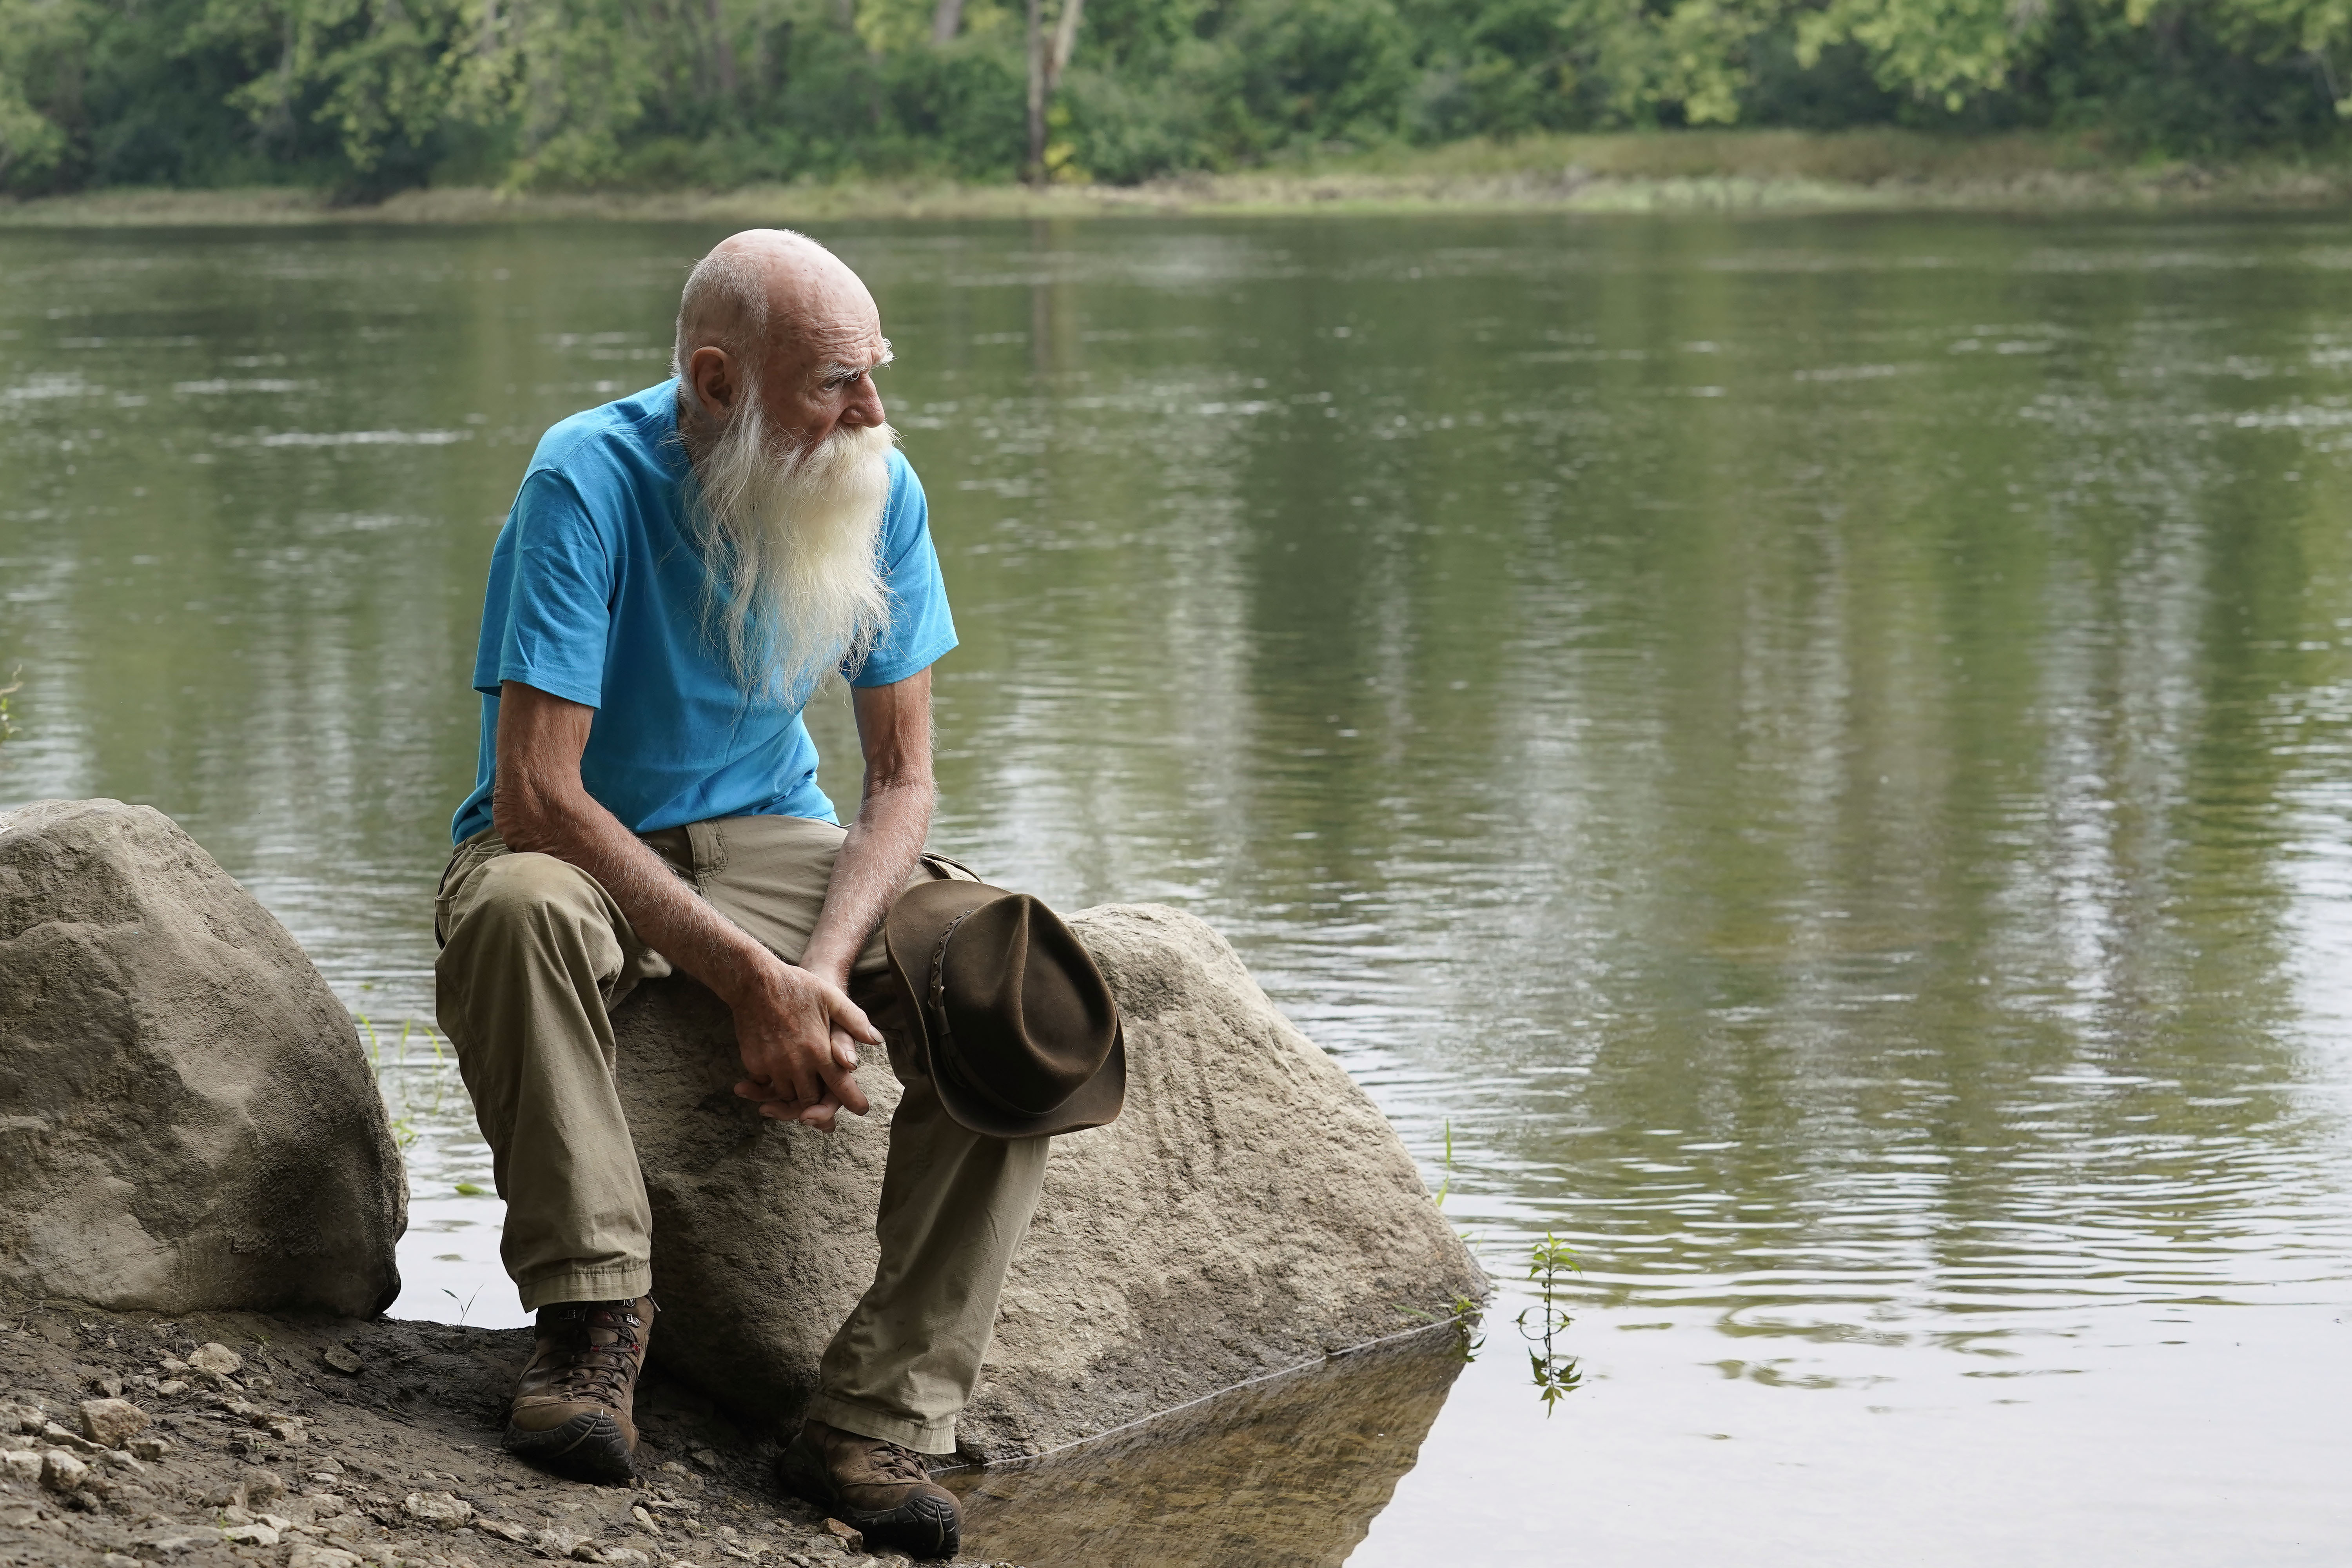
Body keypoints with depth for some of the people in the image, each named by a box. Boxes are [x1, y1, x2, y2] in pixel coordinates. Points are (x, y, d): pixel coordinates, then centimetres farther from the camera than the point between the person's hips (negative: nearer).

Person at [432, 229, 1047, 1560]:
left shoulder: (882, 490, -8)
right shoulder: (591, 480, -22)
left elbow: (903, 781, -4)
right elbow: (536, 796, -26)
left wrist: (822, 969, -23)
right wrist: (748, 975, -30)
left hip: (772, 840, 4)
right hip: (584, 850, -4)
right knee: (519, 908, -40)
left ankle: (880, 1415, -23)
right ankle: (597, 1315, -28)